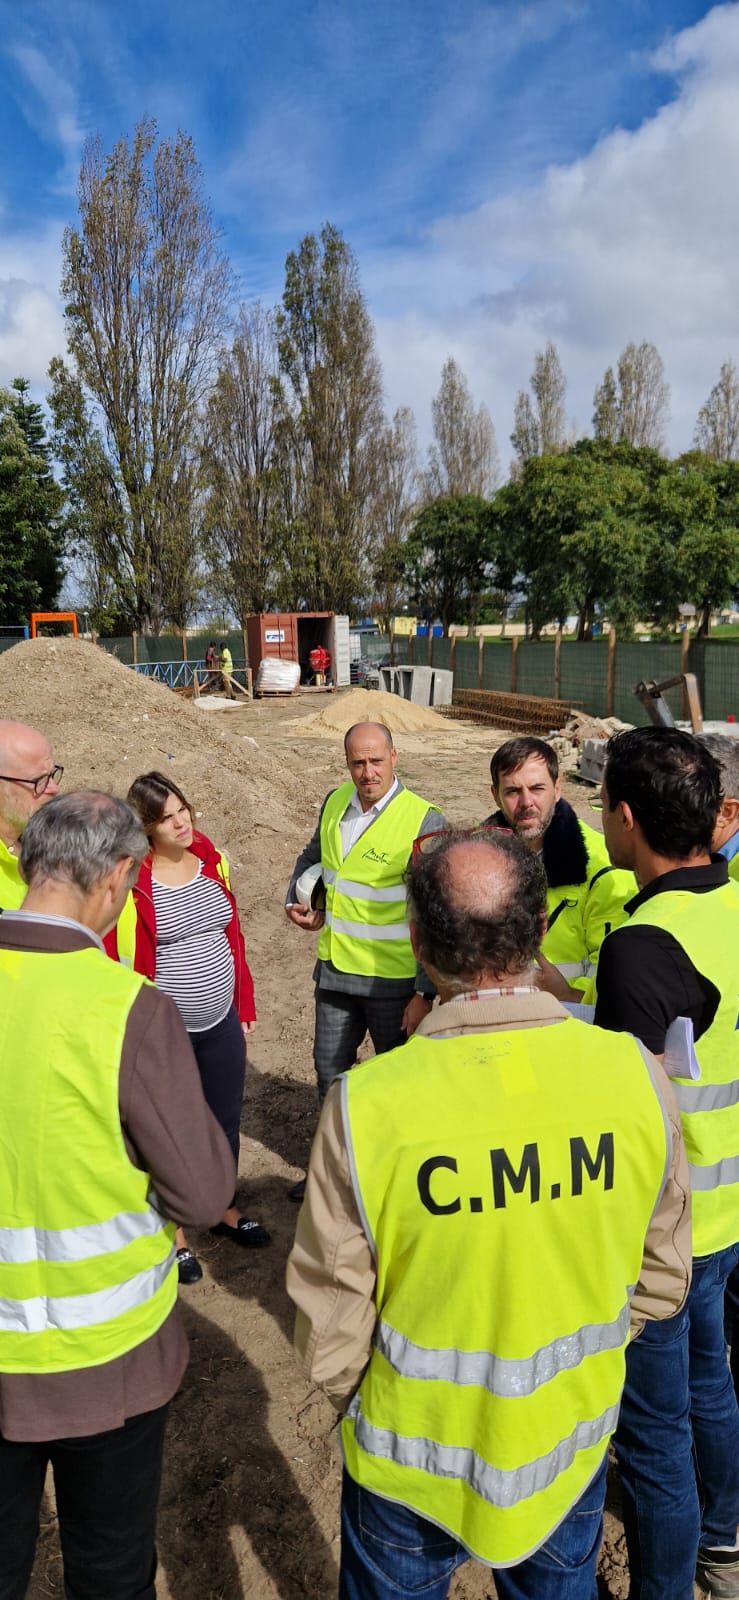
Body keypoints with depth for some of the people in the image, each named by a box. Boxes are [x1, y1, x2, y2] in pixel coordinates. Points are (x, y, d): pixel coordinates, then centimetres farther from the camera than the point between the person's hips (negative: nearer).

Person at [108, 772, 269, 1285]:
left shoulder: (212, 860, -1)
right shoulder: (132, 881, -17)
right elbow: (126, 963, -13)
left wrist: (245, 1002, 9)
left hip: (222, 1023, 5)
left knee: (226, 1121, 19)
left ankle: (225, 1210, 43)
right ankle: (175, 1234, 34)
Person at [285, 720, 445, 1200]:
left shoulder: (425, 821, -19)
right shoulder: (335, 802, 0)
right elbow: (313, 856, 20)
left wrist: (425, 993, -18)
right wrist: (296, 900, 1)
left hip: (393, 981, -6)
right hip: (335, 971, 6)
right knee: (329, 1071, 21)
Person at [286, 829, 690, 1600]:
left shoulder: (367, 1104, -30)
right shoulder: (636, 1074, -21)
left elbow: (330, 1338, -17)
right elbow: (662, 1279, -5)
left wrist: (355, 1394, 5)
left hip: (412, 1460, -2)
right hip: (573, 1445, 2)